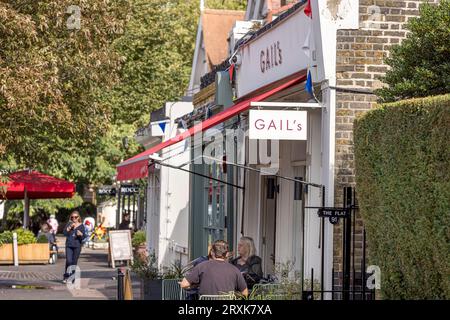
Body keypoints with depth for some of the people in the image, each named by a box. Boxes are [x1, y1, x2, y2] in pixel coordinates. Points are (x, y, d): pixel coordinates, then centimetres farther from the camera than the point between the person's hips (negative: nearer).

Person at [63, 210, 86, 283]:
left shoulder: (81, 226, 5)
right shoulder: (69, 224, 9)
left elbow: (84, 237, 3)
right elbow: (65, 233, -1)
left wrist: (81, 234, -18)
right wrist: (70, 227, -13)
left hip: (77, 246, 0)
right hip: (69, 245, 0)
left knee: (74, 262, 0)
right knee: (68, 261, -11)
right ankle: (66, 276, -2)